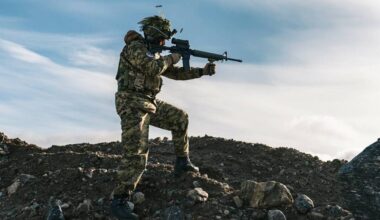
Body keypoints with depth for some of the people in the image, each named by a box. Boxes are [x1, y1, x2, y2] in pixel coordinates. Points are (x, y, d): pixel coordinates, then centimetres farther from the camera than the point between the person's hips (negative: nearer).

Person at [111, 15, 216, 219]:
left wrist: (202, 71, 13)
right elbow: (154, 68, -26)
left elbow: (176, 73, 19)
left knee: (180, 118, 17)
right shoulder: (135, 47, -12)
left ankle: (182, 161, 27)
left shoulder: (154, 54, 16)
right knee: (137, 153, -17)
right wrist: (170, 58, -7)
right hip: (132, 104, -9)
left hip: (150, 103, 9)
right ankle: (119, 200, -13)